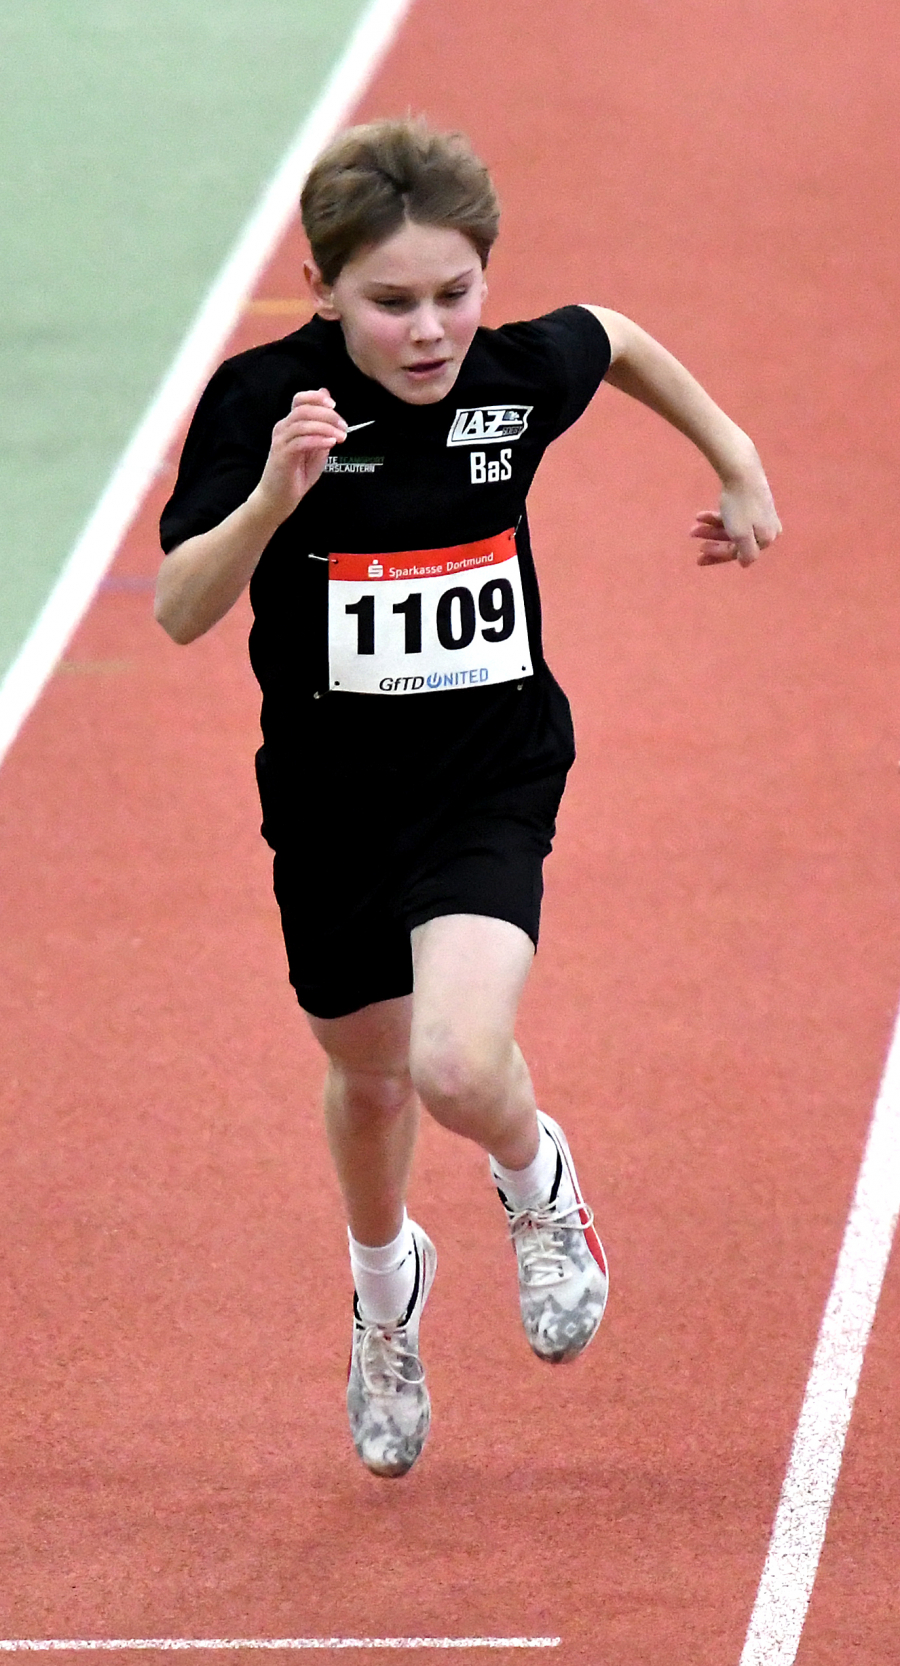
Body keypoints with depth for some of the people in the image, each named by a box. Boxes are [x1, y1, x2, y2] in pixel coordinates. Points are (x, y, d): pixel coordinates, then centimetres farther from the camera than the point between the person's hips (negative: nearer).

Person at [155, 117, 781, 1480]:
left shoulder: (521, 373, -12)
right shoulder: (262, 400, -18)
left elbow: (616, 339, 12)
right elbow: (181, 611, -23)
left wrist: (734, 460, 20)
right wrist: (273, 495, -39)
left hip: (492, 778, -1)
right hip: (332, 793, 1)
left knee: (459, 1066, -24)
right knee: (369, 1074, 21)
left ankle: (537, 1179, 14)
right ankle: (386, 1285, 54)